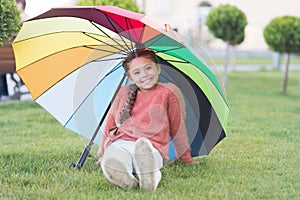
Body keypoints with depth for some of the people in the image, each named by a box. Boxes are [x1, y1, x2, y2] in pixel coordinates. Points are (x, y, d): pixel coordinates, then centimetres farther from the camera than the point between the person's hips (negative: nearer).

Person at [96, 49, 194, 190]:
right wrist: (102, 151, 34)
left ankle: (151, 178, -59)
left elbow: (177, 127, 17)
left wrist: (186, 158, 24)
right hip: (119, 144, 3)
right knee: (110, 163, -37)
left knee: (143, 145, -43)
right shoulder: (124, 93, 18)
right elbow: (110, 123, 30)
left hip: (152, 147, -2)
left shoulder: (168, 92, 9)